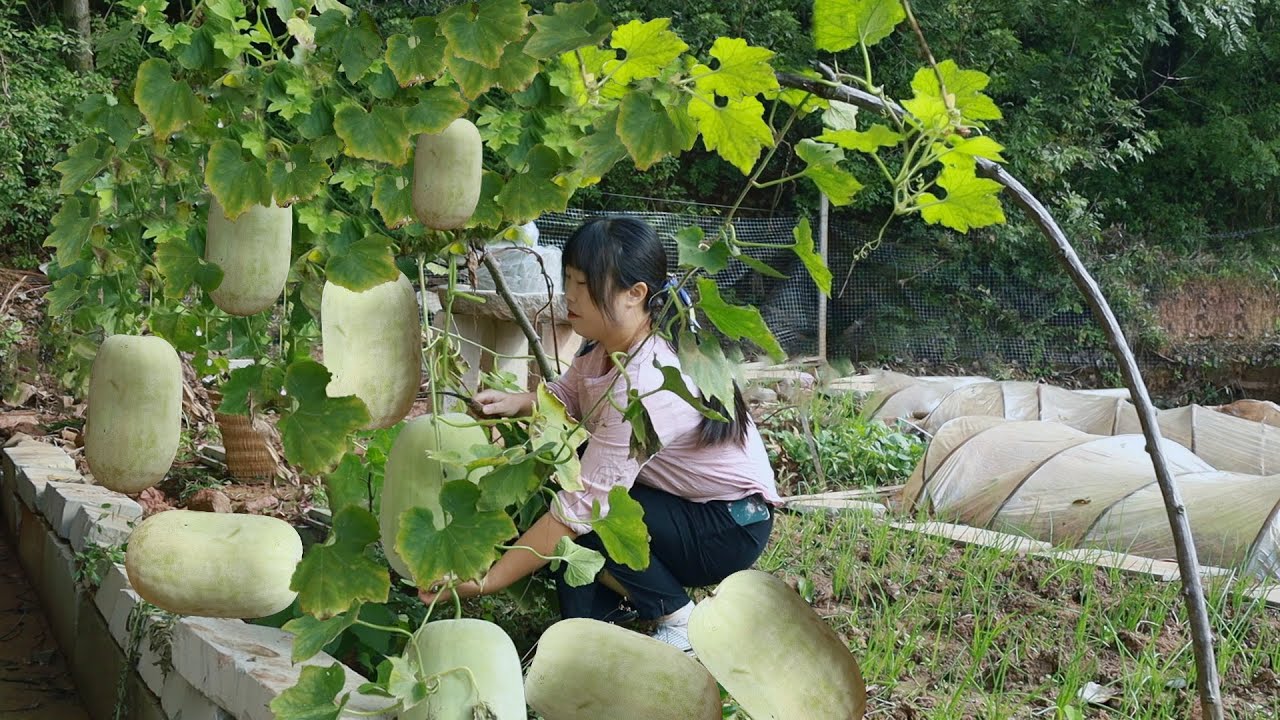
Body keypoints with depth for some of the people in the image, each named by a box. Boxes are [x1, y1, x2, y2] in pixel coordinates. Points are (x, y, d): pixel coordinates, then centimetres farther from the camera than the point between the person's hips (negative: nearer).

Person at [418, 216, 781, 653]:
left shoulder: (647, 384, -33)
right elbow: (567, 394, 14)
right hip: (677, 500, 9)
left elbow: (581, 507, -33)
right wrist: (516, 403, -10)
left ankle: (678, 621, -7)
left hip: (731, 529, -9)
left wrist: (484, 582, -30)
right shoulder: (604, 346, -7)